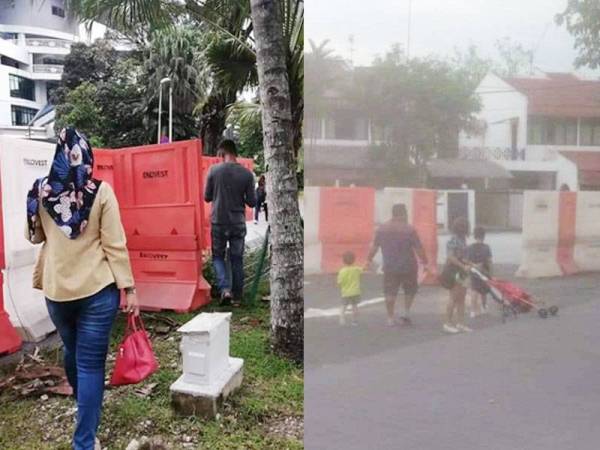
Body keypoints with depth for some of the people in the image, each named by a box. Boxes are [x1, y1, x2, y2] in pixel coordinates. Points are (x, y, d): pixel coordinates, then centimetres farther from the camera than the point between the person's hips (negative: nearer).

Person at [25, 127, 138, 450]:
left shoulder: (40, 191, 0)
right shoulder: (101, 192, -10)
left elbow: (34, 237, 14)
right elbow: (115, 244, -11)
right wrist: (128, 287, -6)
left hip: (56, 290, 4)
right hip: (97, 290, -4)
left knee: (72, 351, 25)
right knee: (90, 362, 3)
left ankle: (83, 403, 50)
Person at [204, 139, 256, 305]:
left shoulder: (214, 170, -8)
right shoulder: (246, 173, -7)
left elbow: (207, 197, 1)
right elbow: (252, 202, -3)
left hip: (218, 222, -1)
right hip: (238, 223, 1)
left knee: (218, 256, 15)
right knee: (237, 260, 11)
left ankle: (225, 288, -4)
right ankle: (237, 296, 17)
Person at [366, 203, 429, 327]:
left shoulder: (381, 229, 1)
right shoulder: (409, 230, -11)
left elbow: (374, 247, 7)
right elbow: (418, 248, -11)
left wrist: (369, 259, 18)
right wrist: (425, 261, 0)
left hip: (390, 267, 2)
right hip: (408, 266, -2)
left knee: (390, 293, 8)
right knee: (410, 290, 19)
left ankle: (391, 318, 11)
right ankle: (406, 313, 13)